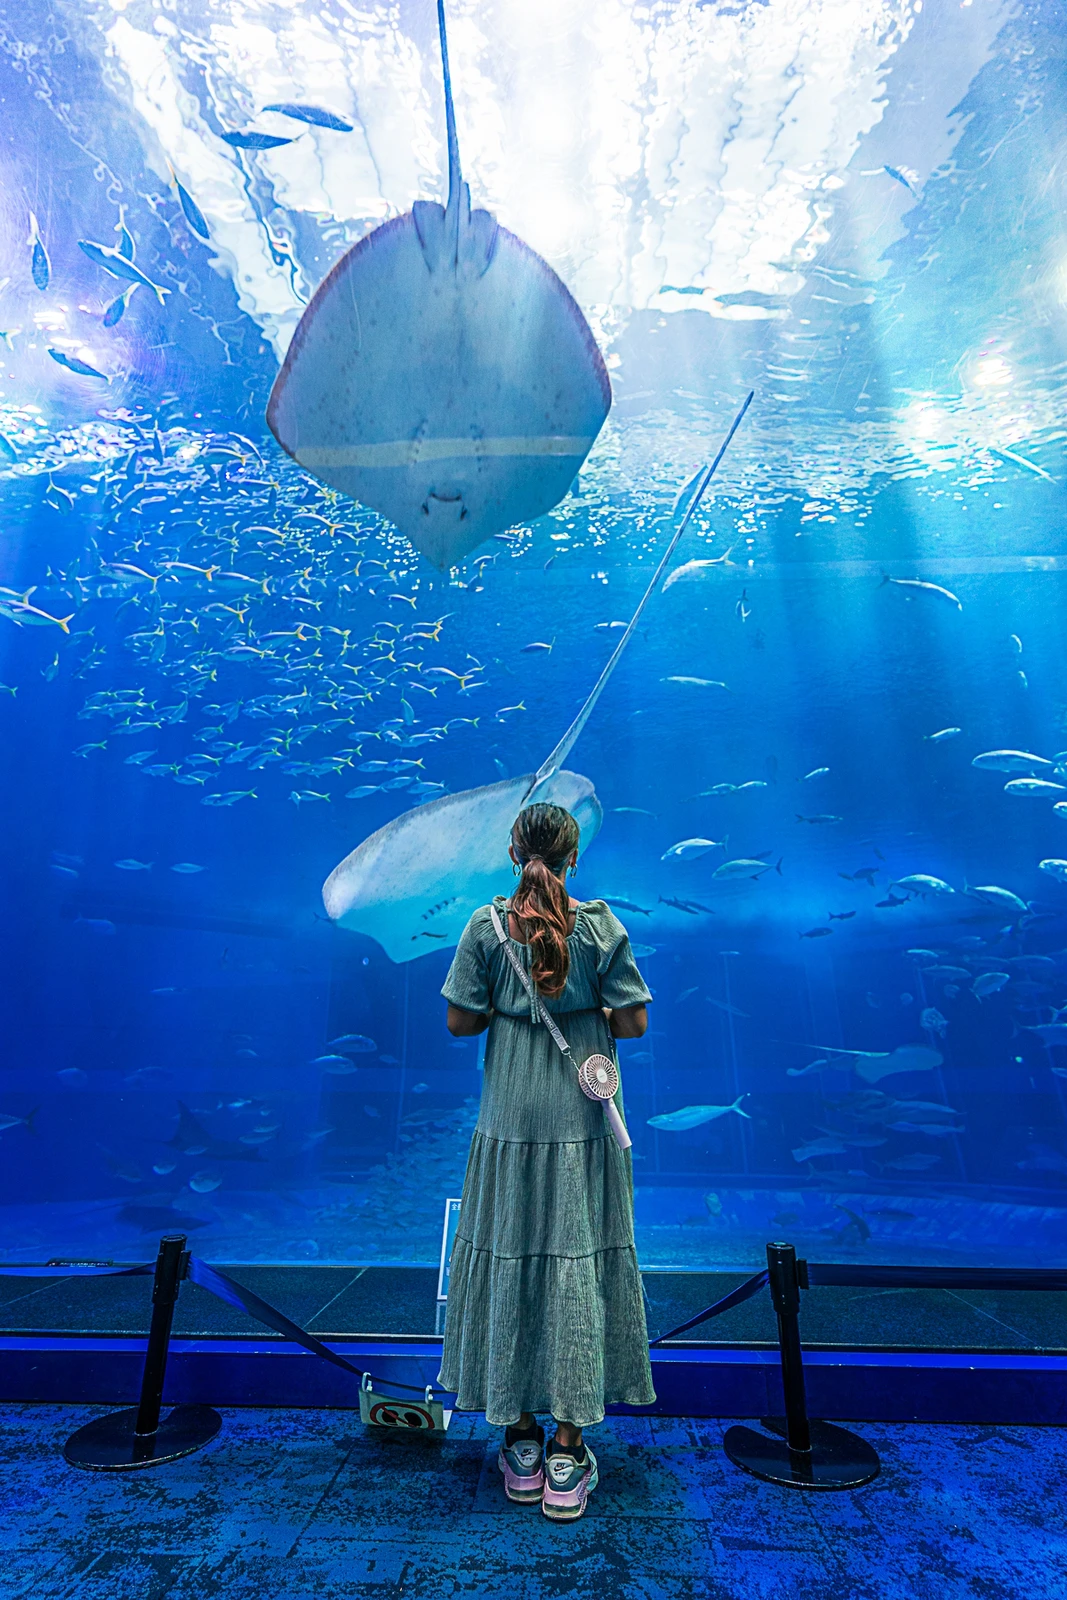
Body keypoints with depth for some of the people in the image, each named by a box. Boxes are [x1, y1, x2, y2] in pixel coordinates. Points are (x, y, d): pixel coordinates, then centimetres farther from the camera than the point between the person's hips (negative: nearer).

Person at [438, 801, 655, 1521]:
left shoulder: (487, 926, -7)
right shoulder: (600, 924, -8)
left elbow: (461, 1020, -4)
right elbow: (634, 1022, -7)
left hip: (511, 1123, 1)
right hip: (584, 1124, 0)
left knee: (508, 1263, 15)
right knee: (578, 1266, 11)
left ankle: (521, 1440, 30)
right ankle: (568, 1454, 23)